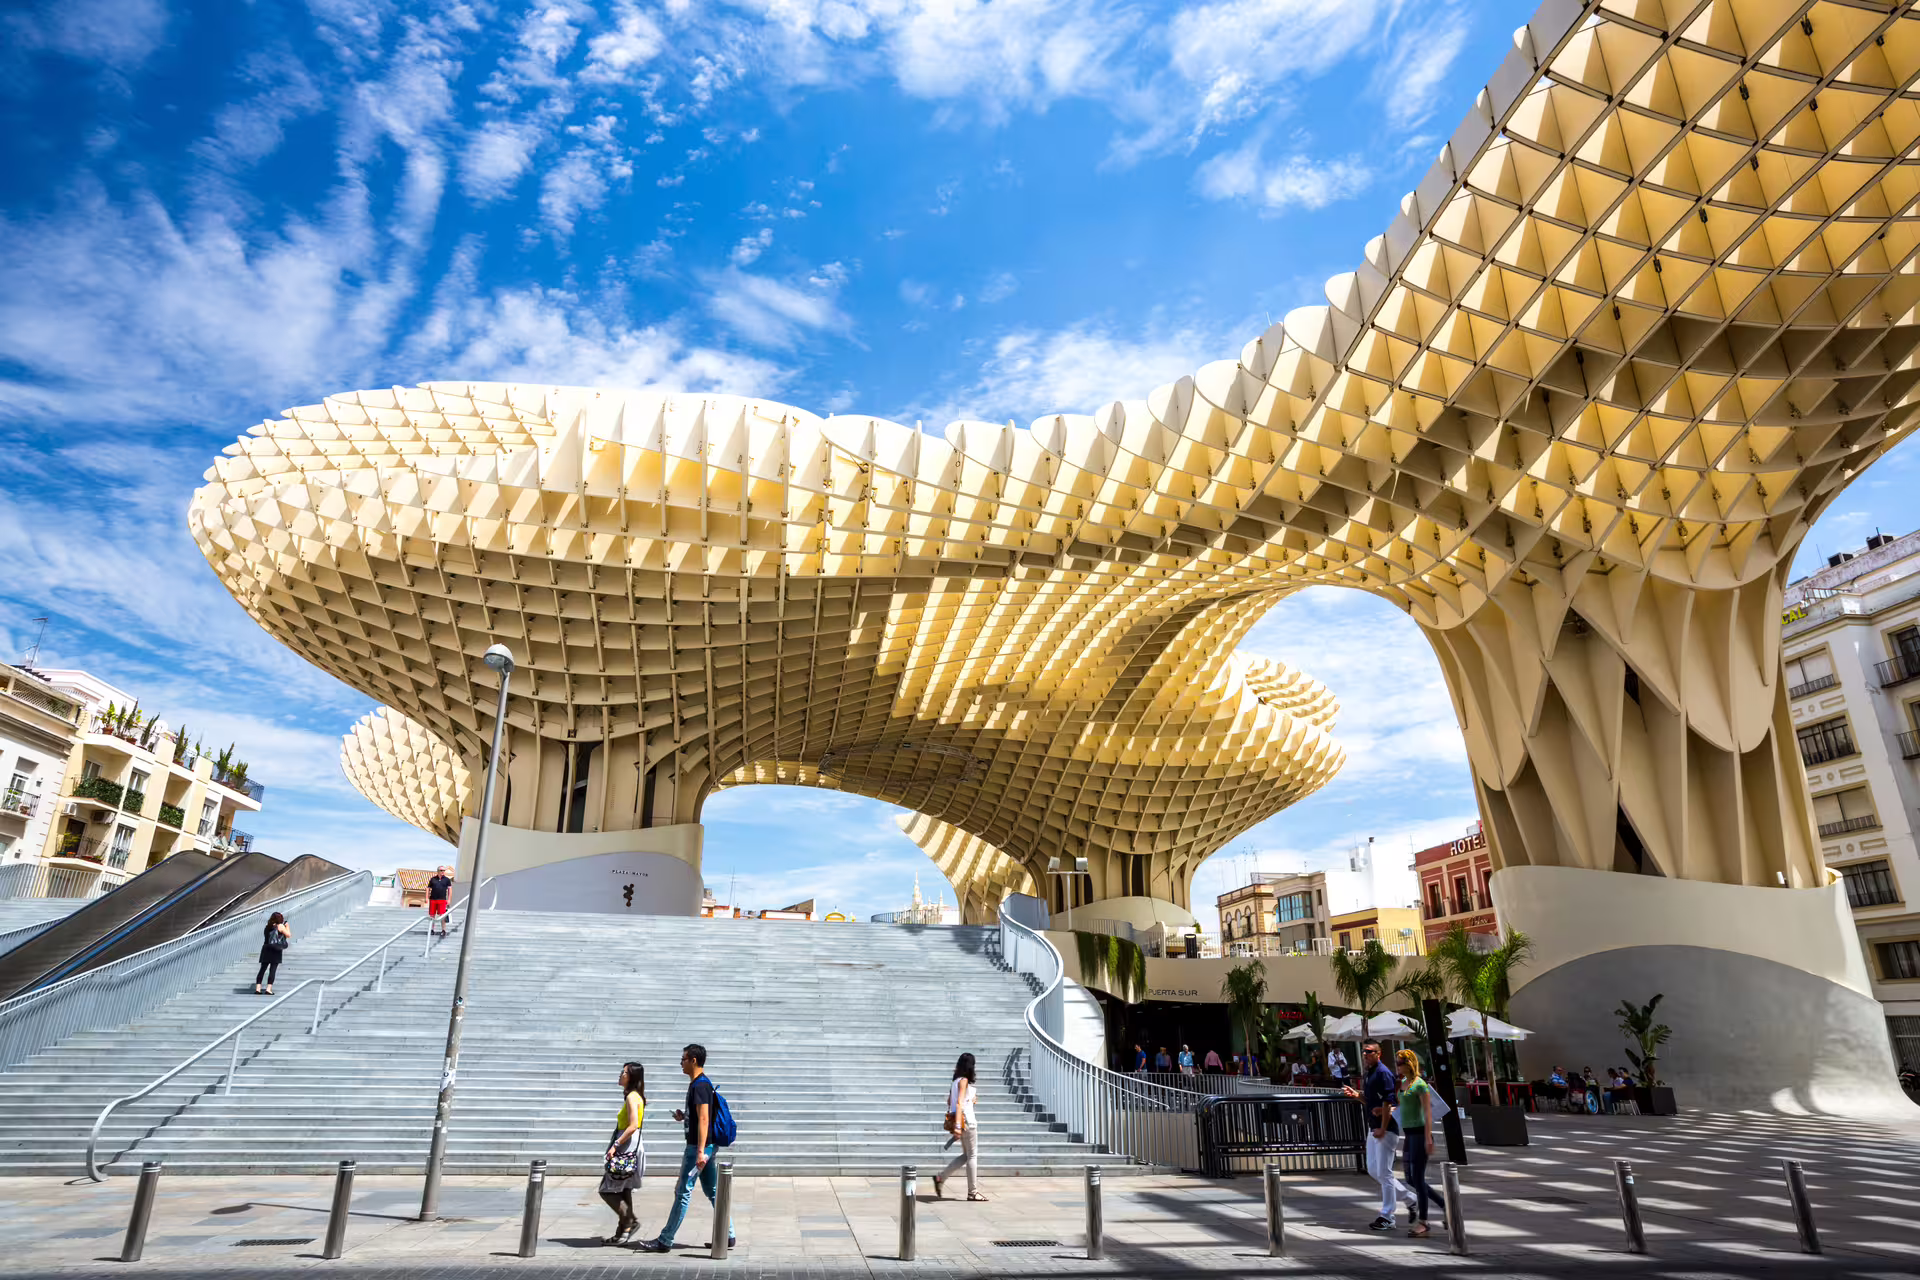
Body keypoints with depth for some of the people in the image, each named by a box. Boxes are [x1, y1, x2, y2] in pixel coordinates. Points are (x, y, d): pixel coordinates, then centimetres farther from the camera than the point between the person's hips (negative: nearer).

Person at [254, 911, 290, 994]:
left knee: (262, 969, 7)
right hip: (275, 950, -6)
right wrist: (287, 927, 11)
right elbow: (288, 935, -3)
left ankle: (257, 989, 3)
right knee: (273, 970, -5)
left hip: (266, 949, 6)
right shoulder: (280, 926, -5)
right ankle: (268, 989, -10)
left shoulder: (268, 927, 13)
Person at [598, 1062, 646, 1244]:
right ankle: (623, 1232, 17)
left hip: (627, 1147, -10)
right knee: (622, 1190, 13)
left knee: (607, 1189, -2)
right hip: (628, 1148, 10)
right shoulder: (636, 1096, 13)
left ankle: (631, 1220, 0)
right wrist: (617, 1144, 19)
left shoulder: (632, 1097, -16)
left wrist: (615, 1145, -23)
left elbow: (633, 1126, -25)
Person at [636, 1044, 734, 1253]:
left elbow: (704, 1119, -23)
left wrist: (700, 1151, -25)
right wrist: (684, 1116, 9)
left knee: (683, 1193, -2)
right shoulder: (702, 1083, 14)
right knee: (713, 1191, 12)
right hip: (706, 1145, 10)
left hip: (698, 1146, -10)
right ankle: (728, 1237, 15)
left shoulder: (699, 1085, -17)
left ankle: (665, 1241, 6)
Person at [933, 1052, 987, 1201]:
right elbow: (959, 1103, -24)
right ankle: (972, 1192, 8)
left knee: (966, 1155, 15)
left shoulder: (955, 1081, 11)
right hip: (966, 1120, -9)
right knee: (972, 1156, 2)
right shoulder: (964, 1081, -14)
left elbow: (949, 1101, 19)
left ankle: (940, 1178, 12)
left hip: (959, 1121, 9)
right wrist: (957, 1125, -30)